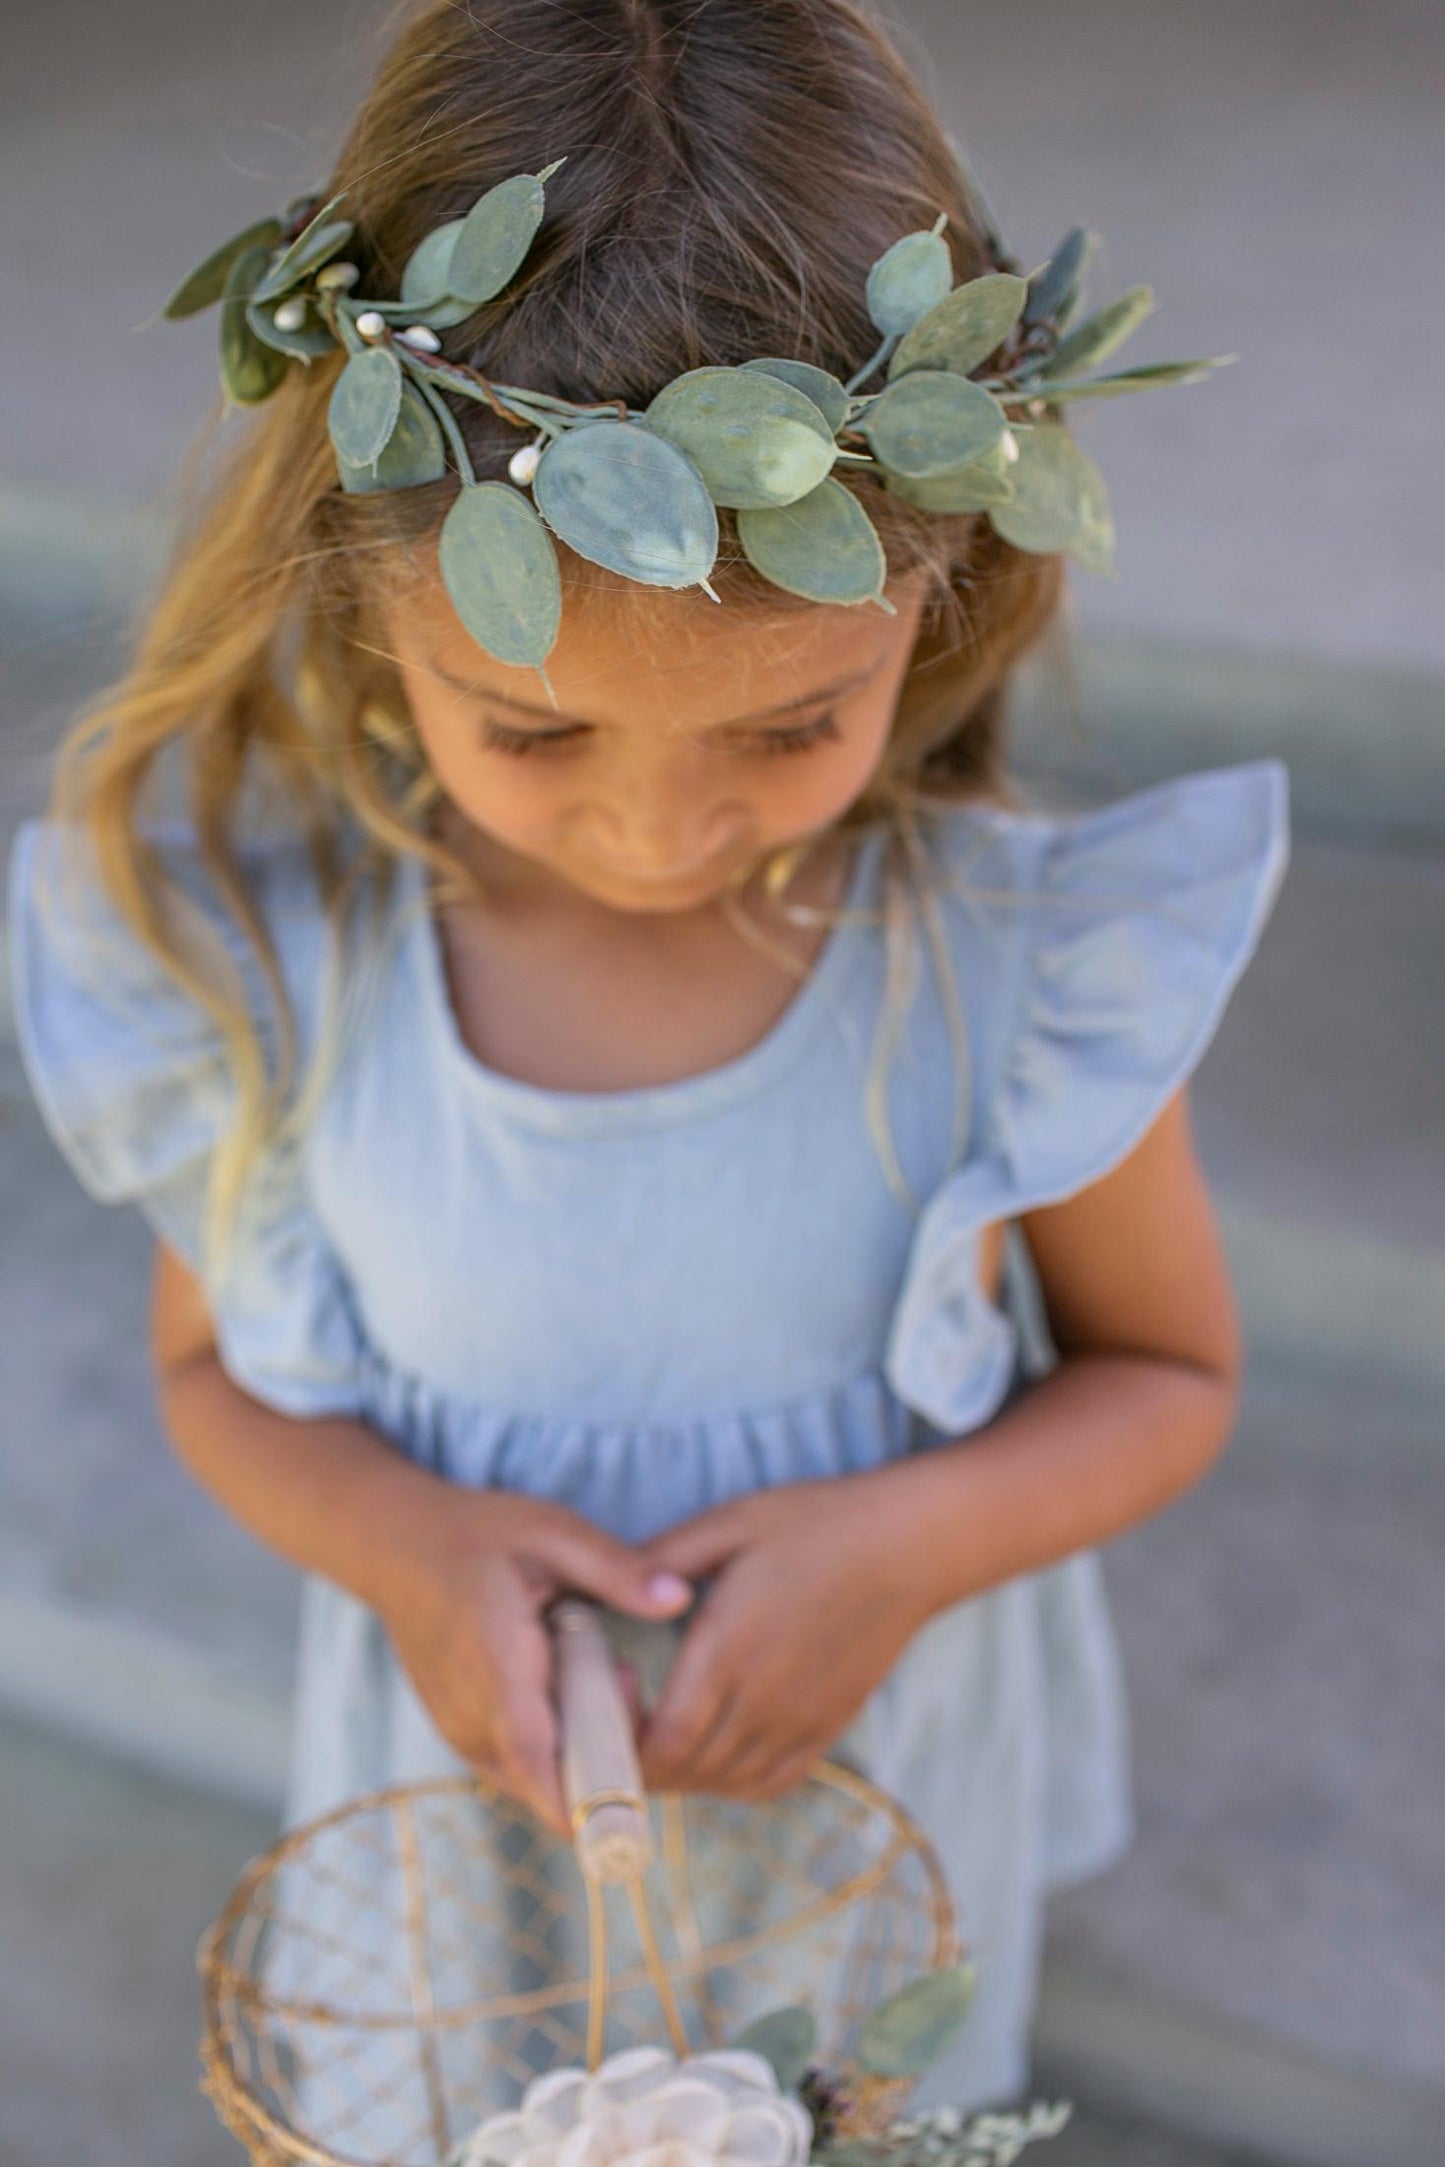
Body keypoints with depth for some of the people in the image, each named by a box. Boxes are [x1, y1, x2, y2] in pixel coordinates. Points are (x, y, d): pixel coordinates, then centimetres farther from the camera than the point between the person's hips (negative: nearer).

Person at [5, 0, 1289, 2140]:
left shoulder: (1020, 956, -26)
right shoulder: (272, 957, -23)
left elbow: (1167, 1373, -8)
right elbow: (215, 1364, -5)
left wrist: (912, 1533, -27)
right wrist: (400, 1540, -25)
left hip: (879, 1739, 0)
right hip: (471, 1740, 1)